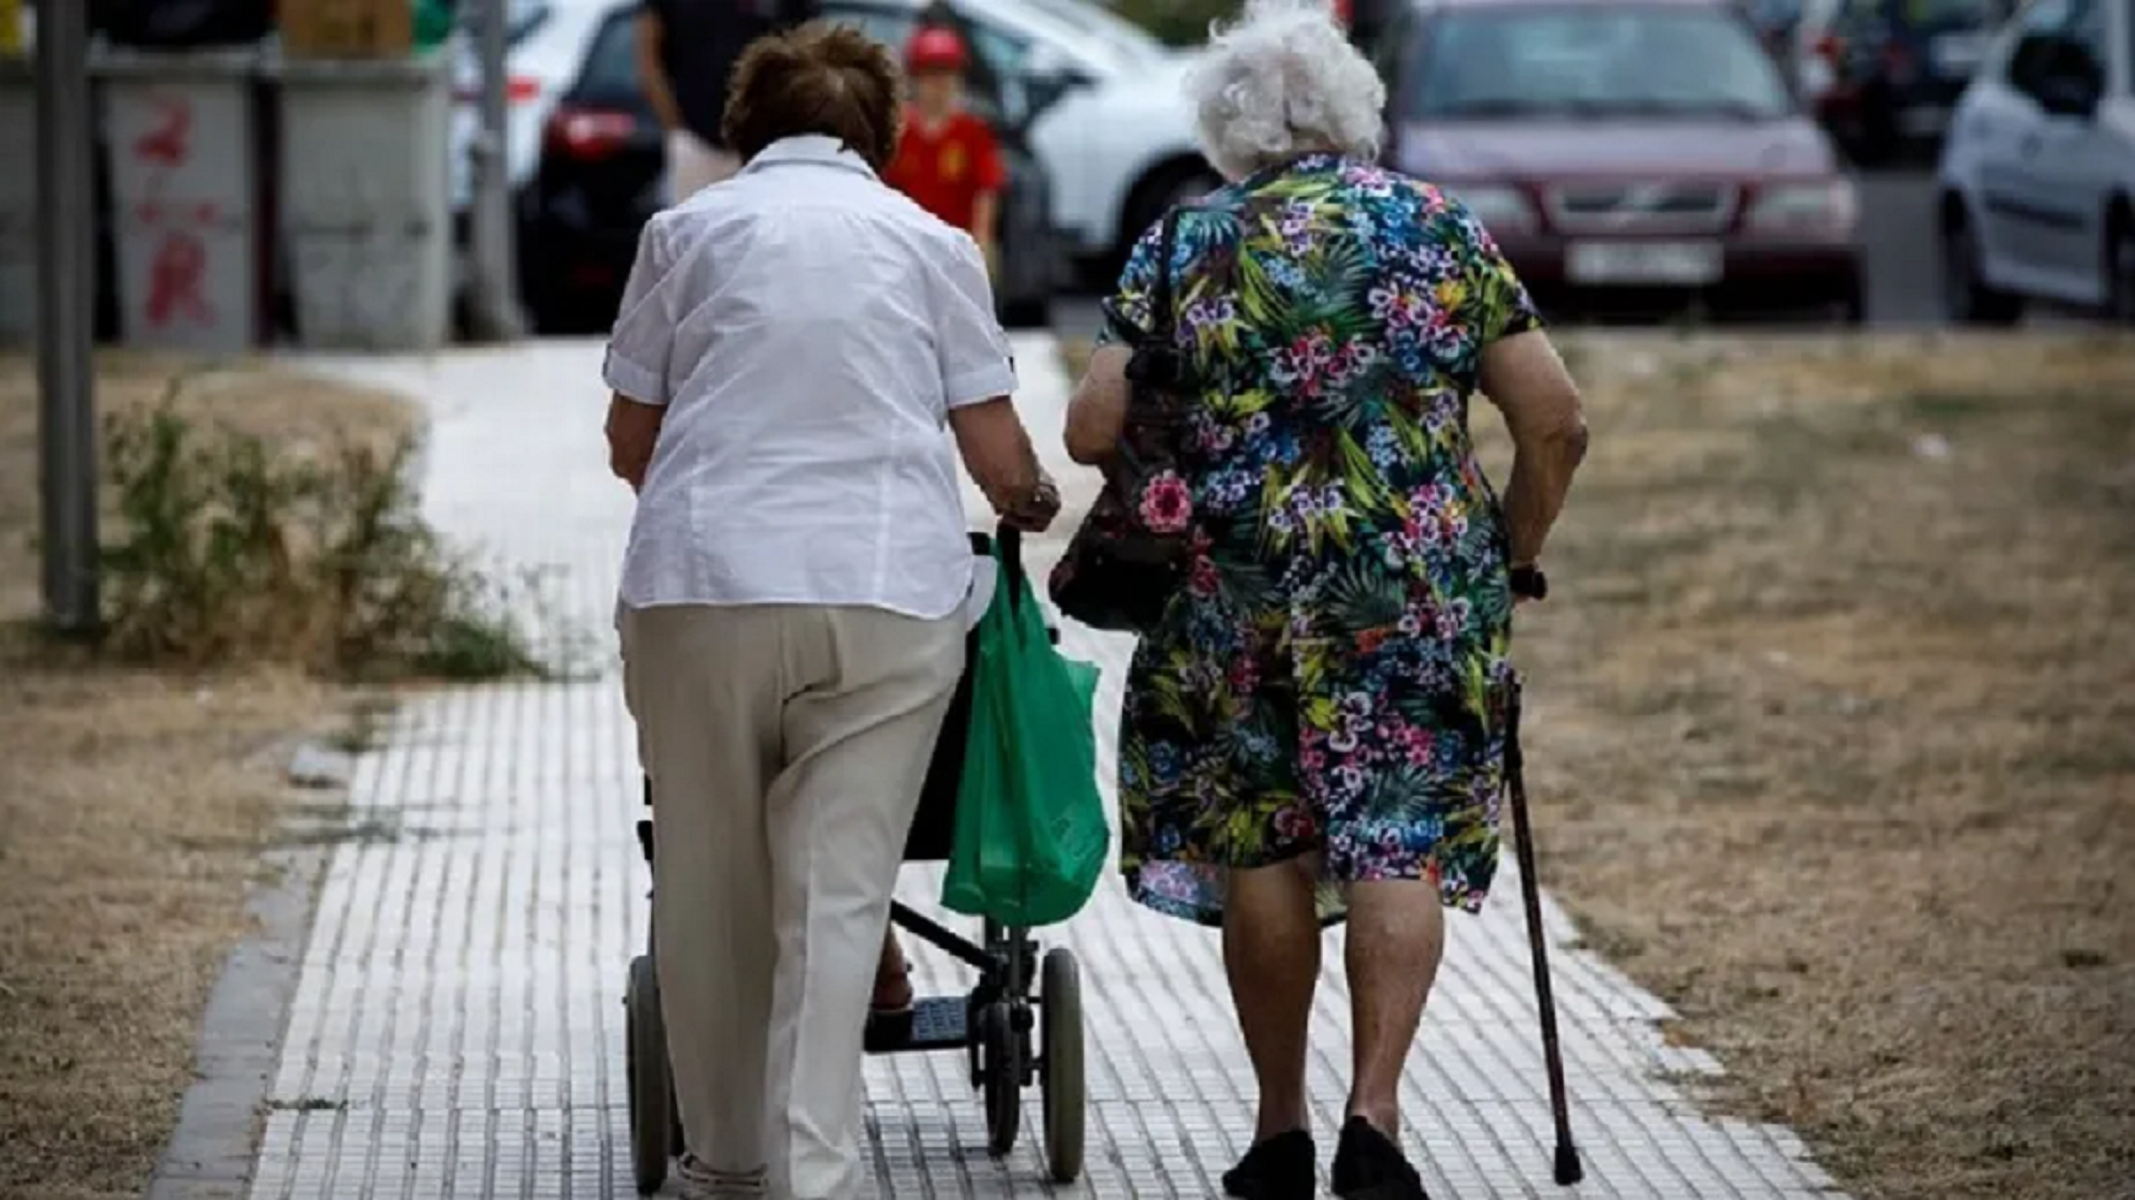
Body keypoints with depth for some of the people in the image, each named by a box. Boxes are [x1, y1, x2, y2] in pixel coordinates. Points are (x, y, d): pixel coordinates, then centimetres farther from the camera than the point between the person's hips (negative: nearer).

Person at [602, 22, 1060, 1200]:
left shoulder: (685, 231, 12)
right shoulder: (929, 244, 13)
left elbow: (629, 442, 16)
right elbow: (999, 455, 12)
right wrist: (1031, 504, 35)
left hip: (701, 583, 0)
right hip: (889, 592, 0)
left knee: (708, 884, 11)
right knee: (837, 890, -2)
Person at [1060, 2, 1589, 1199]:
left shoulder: (1184, 249, 2)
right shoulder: (1446, 233, 5)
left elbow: (1092, 430, -3)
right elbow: (1556, 423, 3)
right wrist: (1513, 557, 16)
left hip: (1241, 590, 0)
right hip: (1422, 590, 0)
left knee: (1258, 843, 10)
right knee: (1401, 833, 2)